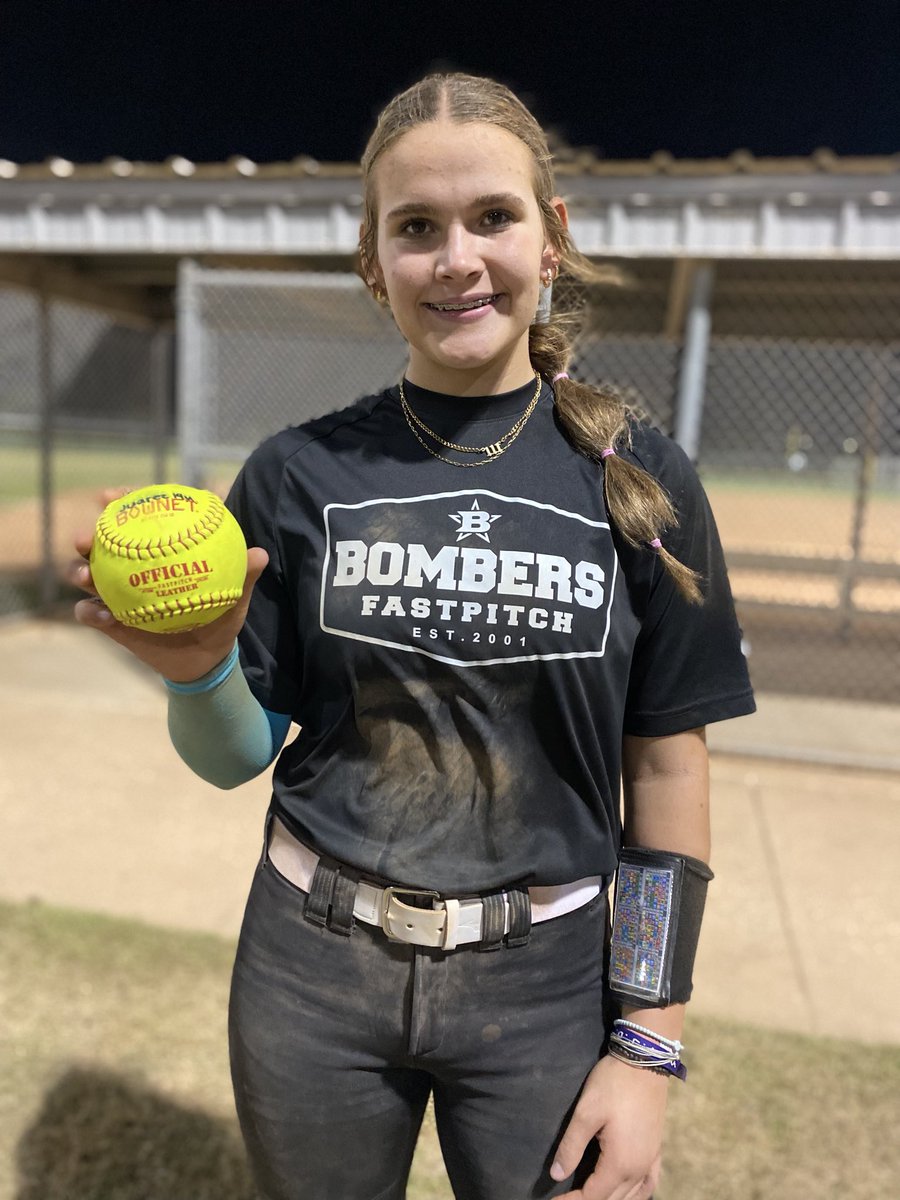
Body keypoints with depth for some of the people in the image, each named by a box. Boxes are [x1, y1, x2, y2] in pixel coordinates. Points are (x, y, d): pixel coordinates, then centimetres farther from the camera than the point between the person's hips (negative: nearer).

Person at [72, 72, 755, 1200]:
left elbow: (667, 766, -4)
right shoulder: (301, 474, -7)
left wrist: (649, 1047, -4)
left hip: (544, 985, 0)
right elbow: (239, 755, -1)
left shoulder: (641, 482, -8)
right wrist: (197, 673, -23)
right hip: (313, 973, 1)